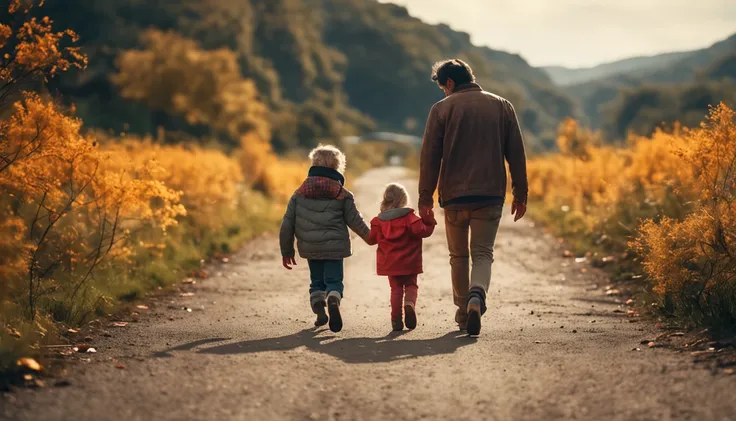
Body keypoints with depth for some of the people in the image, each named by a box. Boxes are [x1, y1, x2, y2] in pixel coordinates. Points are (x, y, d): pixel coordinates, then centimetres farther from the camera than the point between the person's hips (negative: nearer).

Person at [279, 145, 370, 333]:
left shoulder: (300, 193, 6)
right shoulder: (343, 195, 0)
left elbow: (287, 223, 6)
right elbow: (354, 221, 4)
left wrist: (286, 250, 13)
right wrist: (369, 235, 23)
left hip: (310, 247, 2)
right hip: (334, 246, -2)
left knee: (317, 281, 19)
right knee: (334, 280, 0)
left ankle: (319, 309, 2)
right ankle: (333, 300, -30)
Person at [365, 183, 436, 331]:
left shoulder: (379, 220, 1)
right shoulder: (409, 217, -9)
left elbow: (371, 239, 4)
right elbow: (421, 231, -16)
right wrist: (430, 223, 0)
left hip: (390, 263, 3)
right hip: (409, 263, -2)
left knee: (396, 288, 10)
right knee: (411, 285, 12)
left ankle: (396, 319, 2)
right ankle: (410, 304, -19)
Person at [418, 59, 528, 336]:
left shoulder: (442, 109, 0)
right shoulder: (502, 107, 8)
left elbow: (430, 157, -3)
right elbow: (517, 155, 8)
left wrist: (425, 197, 1)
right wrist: (520, 195, 12)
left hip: (454, 196, -1)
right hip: (491, 196, 1)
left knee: (458, 256, 14)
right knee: (483, 253, 4)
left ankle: (463, 313, 18)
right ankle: (477, 296, -25)